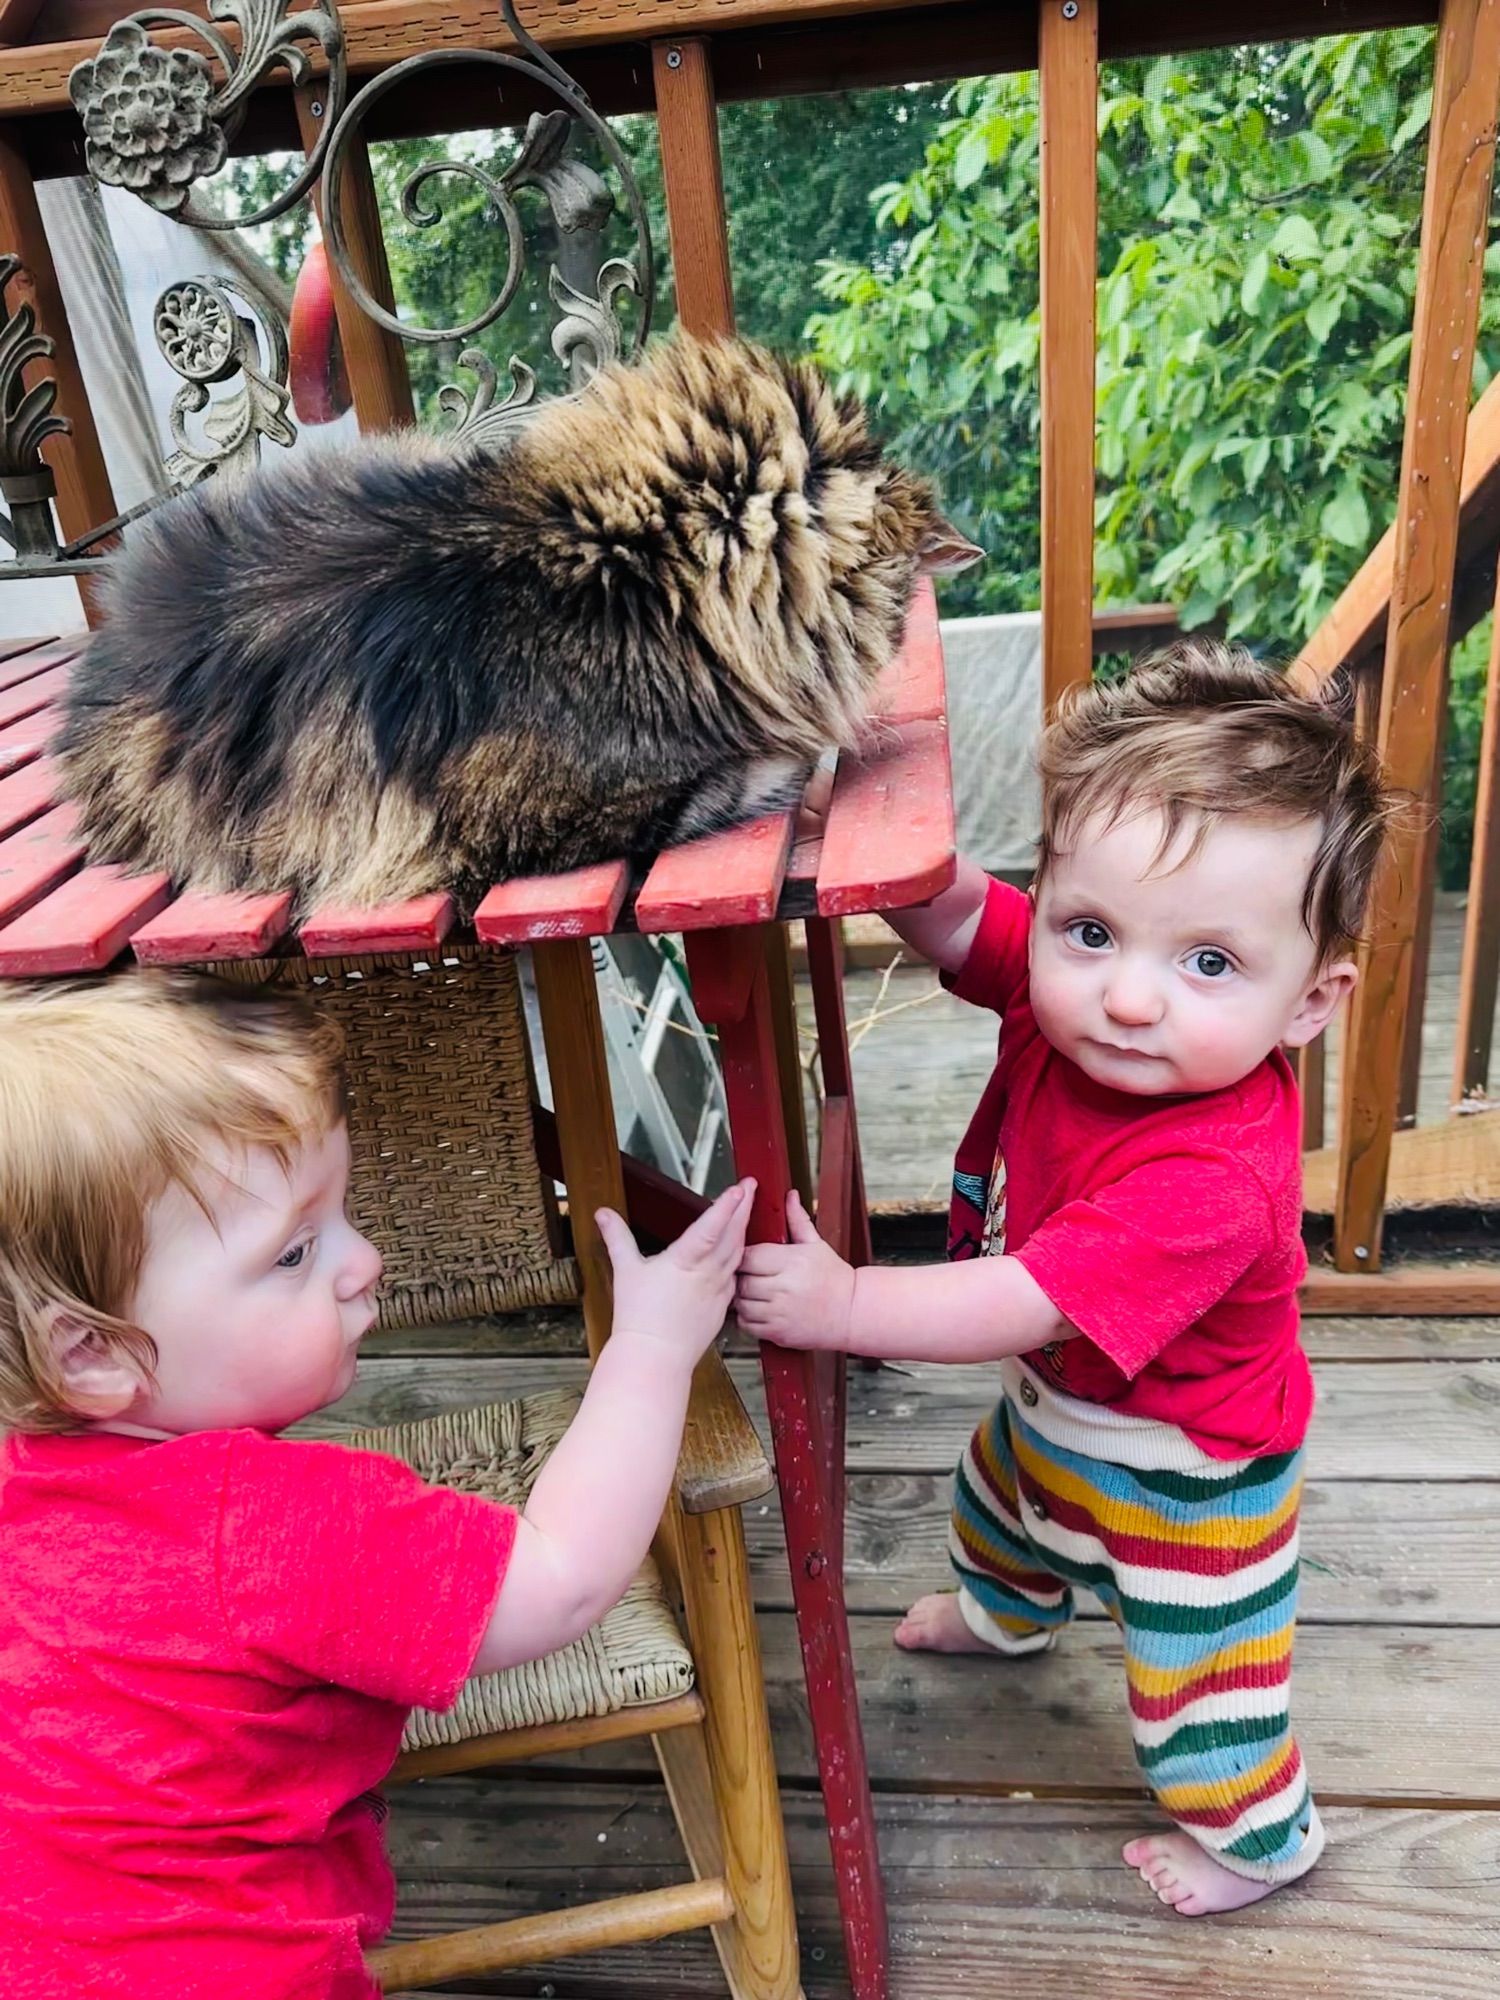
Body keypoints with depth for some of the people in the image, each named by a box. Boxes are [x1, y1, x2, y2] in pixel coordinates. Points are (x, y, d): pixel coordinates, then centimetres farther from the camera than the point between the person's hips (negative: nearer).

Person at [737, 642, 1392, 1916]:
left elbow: (1030, 1303, -42)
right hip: (1055, 1398, 8)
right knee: (1002, 1496, 37)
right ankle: (1007, 1611, 73)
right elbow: (946, 913, -16)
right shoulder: (1060, 985, -24)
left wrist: (846, 1303, -39)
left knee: (1196, 1665, 17)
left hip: (1181, 1464, -8)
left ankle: (1257, 1832, 50)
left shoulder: (1211, 1178, -44)